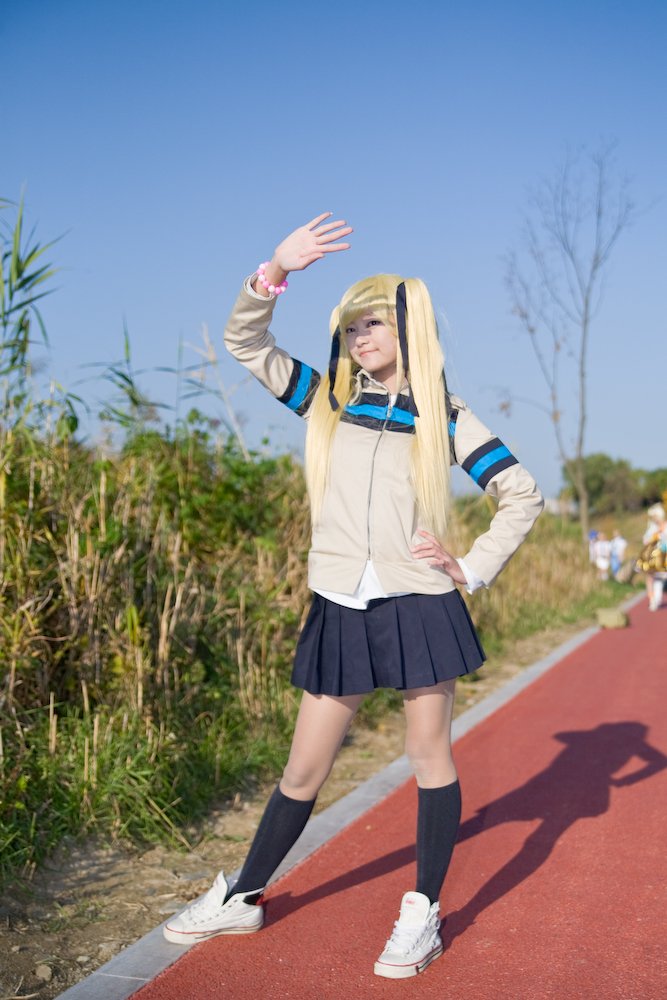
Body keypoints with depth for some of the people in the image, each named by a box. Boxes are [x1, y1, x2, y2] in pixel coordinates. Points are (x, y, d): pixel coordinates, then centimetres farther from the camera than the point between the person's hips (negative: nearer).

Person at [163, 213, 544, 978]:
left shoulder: (443, 417, 2)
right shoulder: (329, 401, 7)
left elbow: (522, 495, 5)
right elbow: (245, 341, -1)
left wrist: (473, 569, -3)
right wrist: (277, 270, -15)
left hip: (420, 607, -2)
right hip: (340, 610, 2)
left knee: (428, 754, 7)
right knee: (303, 768, 10)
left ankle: (422, 914, 21)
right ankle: (244, 899, 26)